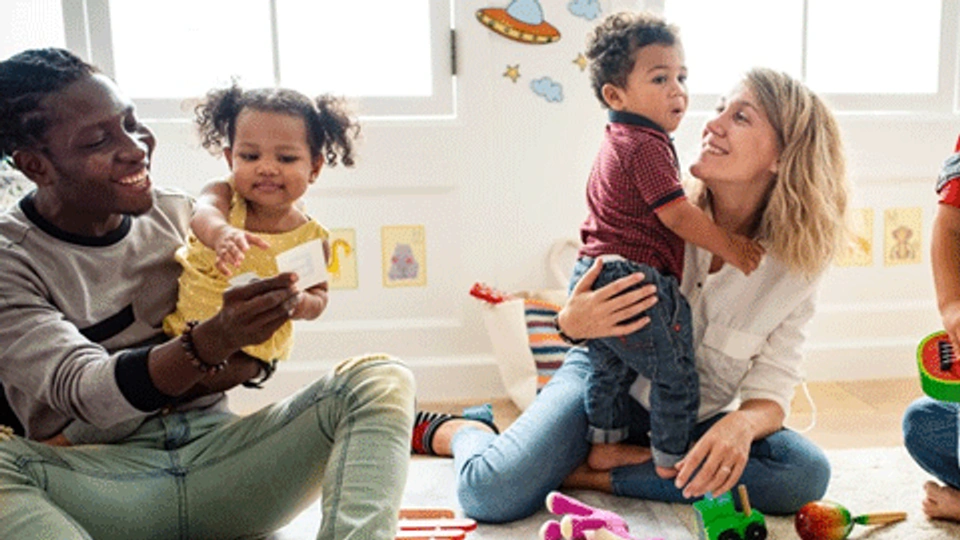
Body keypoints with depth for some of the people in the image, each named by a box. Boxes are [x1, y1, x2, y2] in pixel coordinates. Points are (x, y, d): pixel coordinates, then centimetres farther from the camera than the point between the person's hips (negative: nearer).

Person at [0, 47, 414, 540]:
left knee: (382, 379, -19)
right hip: (102, 481, -3)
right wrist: (213, 341, -33)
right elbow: (84, 392, -17)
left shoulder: (182, 217, 9)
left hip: (218, 455, 3)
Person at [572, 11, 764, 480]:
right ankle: (673, 462, 17)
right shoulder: (647, 145, -16)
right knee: (675, 375, 5)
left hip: (593, 276, 10)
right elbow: (678, 215, -18)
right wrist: (730, 247, -8)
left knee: (609, 368, 23)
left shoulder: (617, 142, 17)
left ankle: (604, 446, 36)